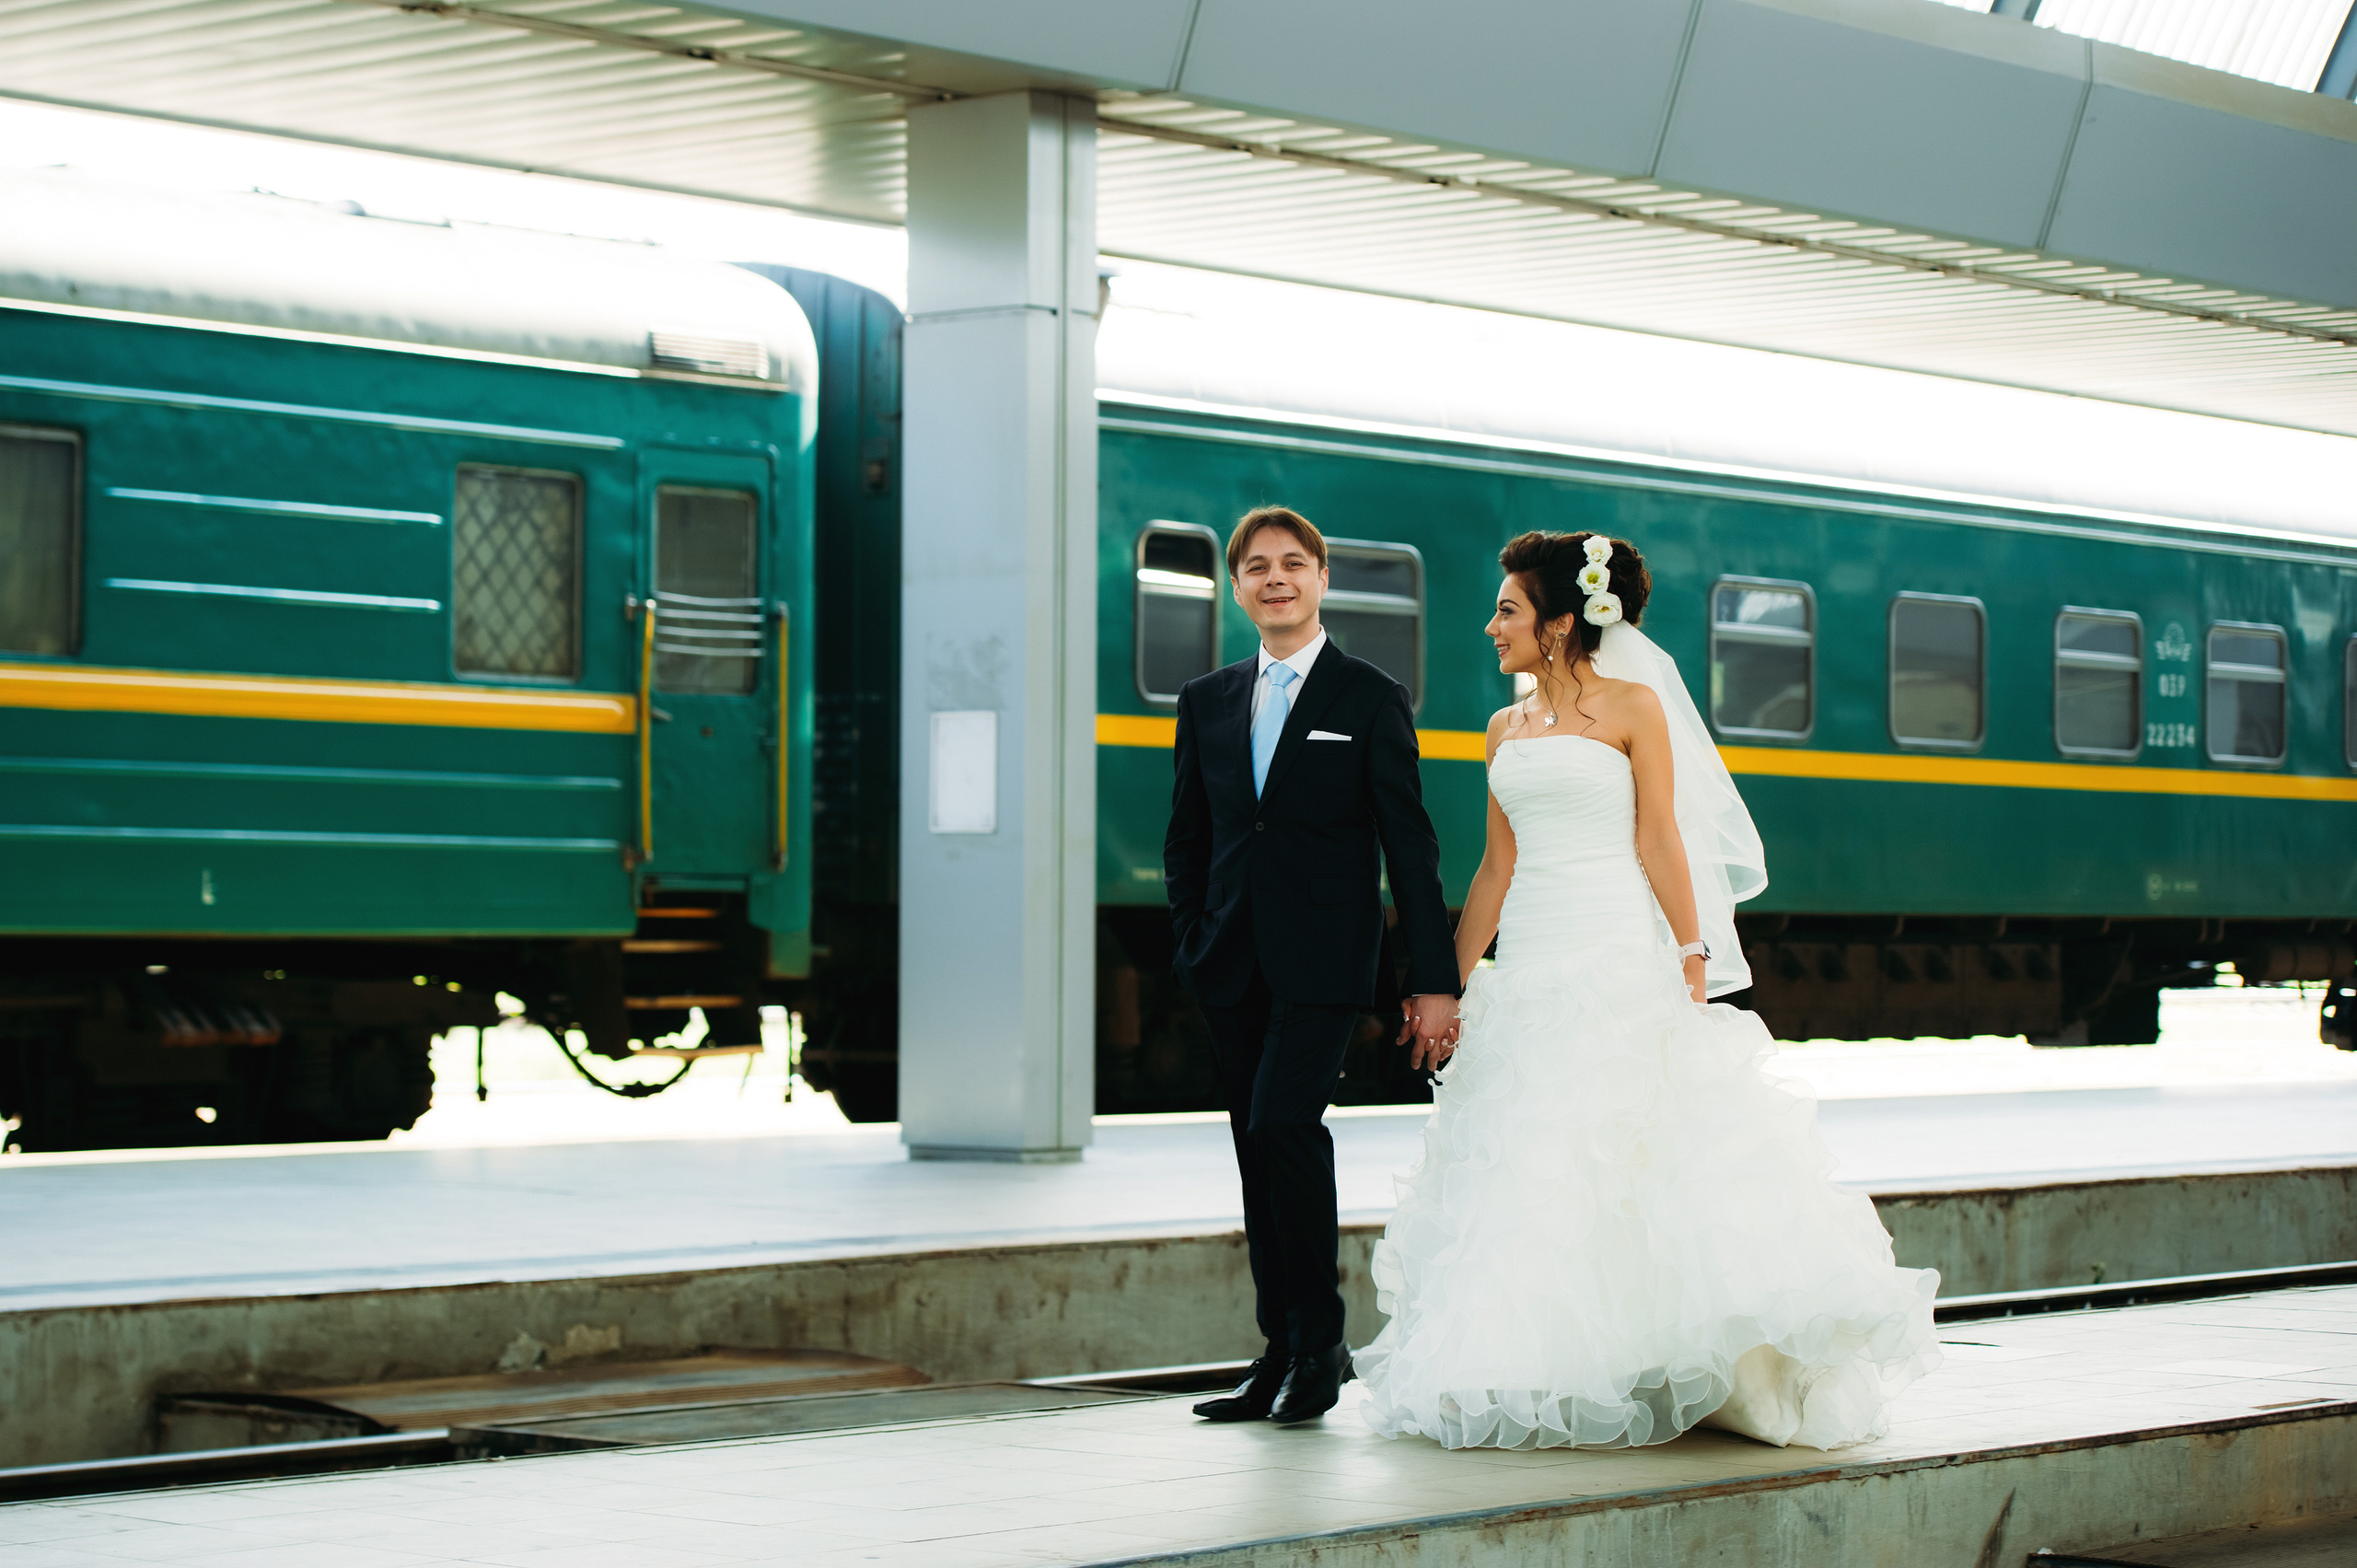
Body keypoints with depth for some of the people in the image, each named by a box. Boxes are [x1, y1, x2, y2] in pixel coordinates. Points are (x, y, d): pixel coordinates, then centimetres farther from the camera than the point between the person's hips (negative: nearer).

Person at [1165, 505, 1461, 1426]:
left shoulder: (1370, 701, 2)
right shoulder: (1207, 703, 14)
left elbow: (1410, 847, -2)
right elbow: (1186, 841, 19)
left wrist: (1435, 980, -7)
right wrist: (1193, 948, 5)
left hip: (1322, 962, -5)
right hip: (1233, 969, 5)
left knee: (1282, 1124, -19)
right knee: (1258, 1154, 5)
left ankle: (1320, 1341, -6)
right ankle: (1282, 1353, 12)